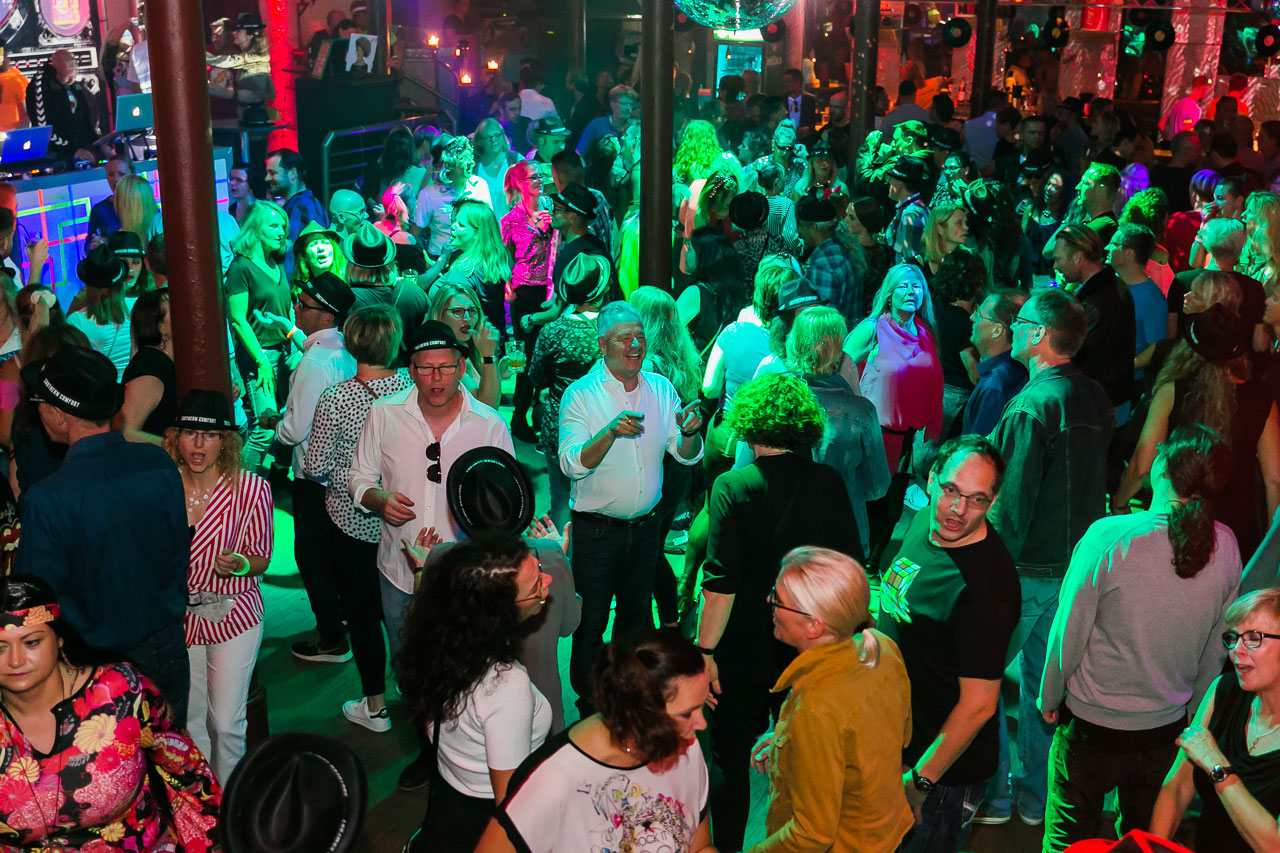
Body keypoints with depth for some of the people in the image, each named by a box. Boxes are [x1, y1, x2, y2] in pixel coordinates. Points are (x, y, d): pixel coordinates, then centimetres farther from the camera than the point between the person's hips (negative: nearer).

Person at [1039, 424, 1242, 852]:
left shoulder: (1109, 536, -25)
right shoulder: (1225, 547, -12)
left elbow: (1069, 632, -16)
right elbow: (1216, 648, 0)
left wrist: (1050, 696, 2)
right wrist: (1191, 712, 17)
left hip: (1093, 725, -4)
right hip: (1167, 728, 4)